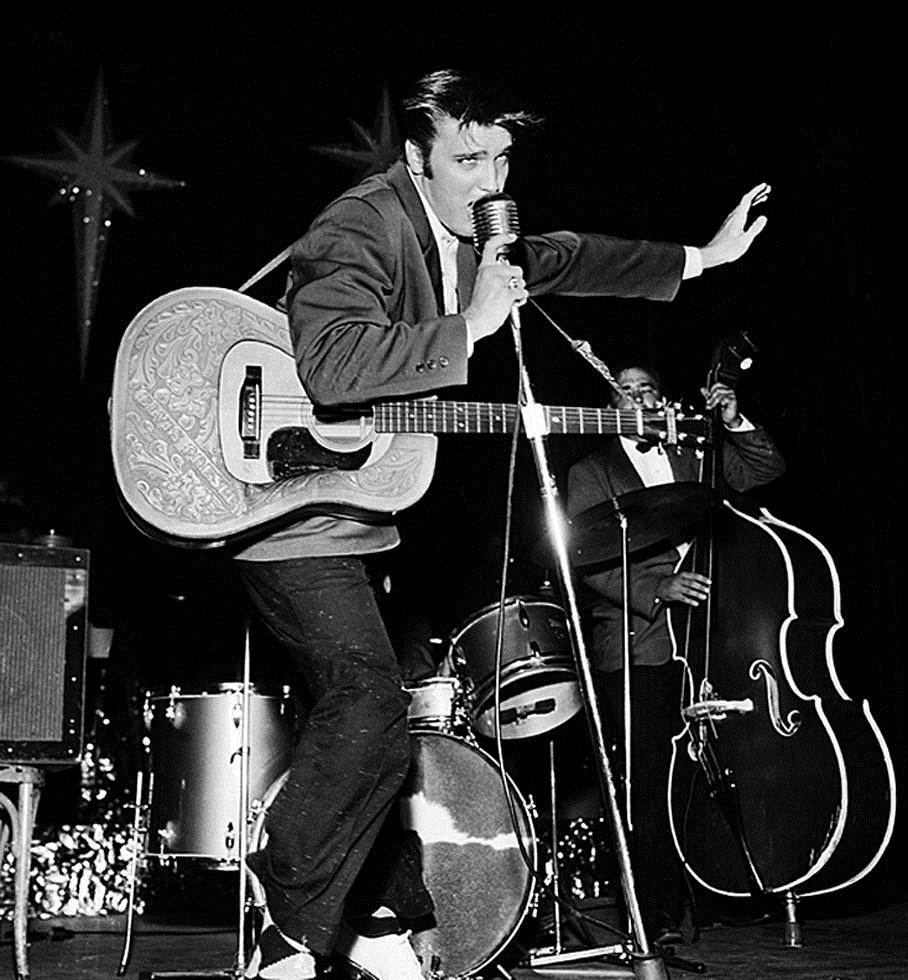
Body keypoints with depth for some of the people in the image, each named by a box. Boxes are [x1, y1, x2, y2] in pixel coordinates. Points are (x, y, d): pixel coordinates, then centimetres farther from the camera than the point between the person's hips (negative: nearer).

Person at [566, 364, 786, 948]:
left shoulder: (693, 459, 20)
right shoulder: (591, 474, 9)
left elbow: (769, 469, 17)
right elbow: (588, 561, -2)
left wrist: (734, 424, 1)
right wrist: (658, 589, -15)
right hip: (638, 648, -3)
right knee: (653, 784, -7)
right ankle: (661, 915, -1)